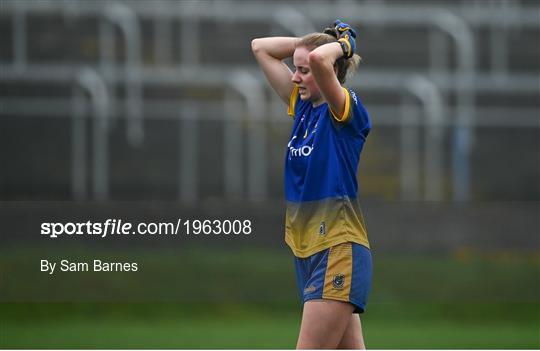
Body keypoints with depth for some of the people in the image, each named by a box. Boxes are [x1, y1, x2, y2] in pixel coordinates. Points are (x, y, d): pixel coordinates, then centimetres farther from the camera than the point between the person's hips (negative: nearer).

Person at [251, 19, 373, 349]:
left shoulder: (345, 110, -11)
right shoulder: (302, 106, 11)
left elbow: (319, 59, -30)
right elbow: (260, 47, 16)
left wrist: (341, 45, -10)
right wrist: (315, 40, 8)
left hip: (339, 251, -9)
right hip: (307, 251, 9)